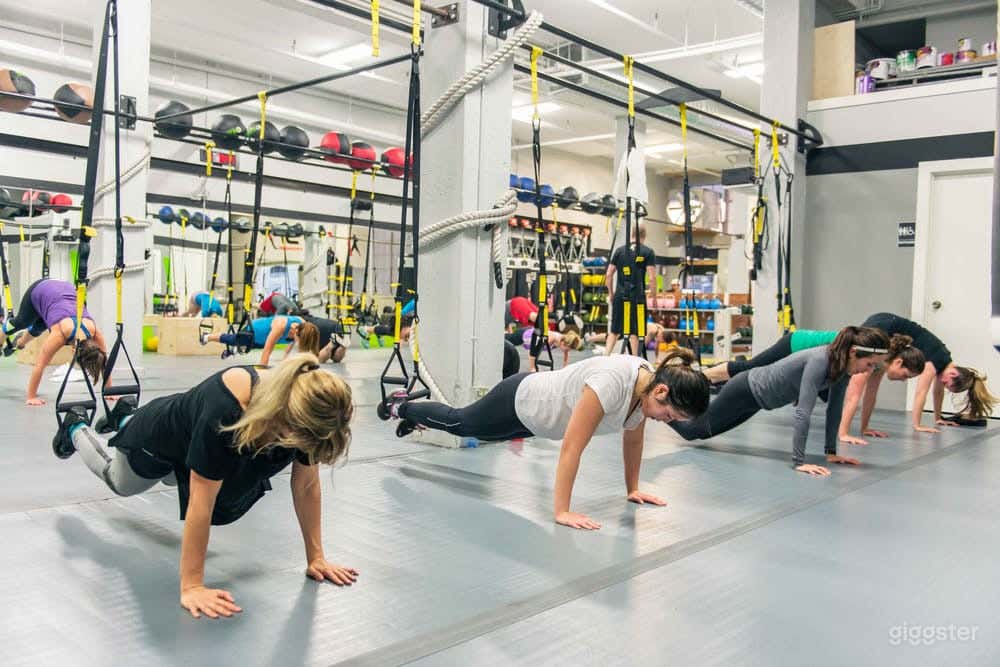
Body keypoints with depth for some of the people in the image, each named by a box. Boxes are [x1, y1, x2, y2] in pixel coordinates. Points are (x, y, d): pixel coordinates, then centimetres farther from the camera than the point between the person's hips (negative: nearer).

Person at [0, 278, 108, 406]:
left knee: (38, 328, 29)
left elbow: (104, 361, -20)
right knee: (21, 322, 25)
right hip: (38, 292, -4)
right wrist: (31, 397, -31)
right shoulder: (60, 334, -39)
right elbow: (39, 364, -33)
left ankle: (19, 342, 61)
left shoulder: (94, 332, -31)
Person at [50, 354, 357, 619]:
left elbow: (306, 486, -21)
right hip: (159, 437, -5)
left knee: (176, 479, 37)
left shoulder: (307, 407, -33)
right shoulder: (225, 411, -49)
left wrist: (316, 556, -19)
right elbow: (201, 503, -43)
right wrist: (191, 586, -40)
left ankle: (126, 417, 58)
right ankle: (76, 429, 54)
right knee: (120, 482, 29)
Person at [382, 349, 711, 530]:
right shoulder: (611, 384, -44)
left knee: (468, 429, 32)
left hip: (539, 413, 7)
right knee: (458, 421, 22)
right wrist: (561, 511, -38)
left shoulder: (649, 386, -18)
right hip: (520, 400, -7)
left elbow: (633, 438, -1)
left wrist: (632, 488, 6)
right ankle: (400, 407, 51)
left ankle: (412, 412, 59)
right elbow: (572, 446, -41)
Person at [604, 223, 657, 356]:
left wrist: (611, 293, 18)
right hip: (637, 297, -3)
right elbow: (651, 278, -8)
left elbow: (609, 275, 7)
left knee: (614, 330, 11)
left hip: (620, 296, 3)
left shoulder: (620, 250, 8)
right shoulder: (648, 252, -1)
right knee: (635, 331, 5)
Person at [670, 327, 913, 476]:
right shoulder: (820, 360, -37)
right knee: (693, 431, 10)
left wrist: (831, 452, -1)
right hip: (747, 391, -8)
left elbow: (835, 408, -2)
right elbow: (803, 412, -40)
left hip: (760, 393, 8)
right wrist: (798, 461, -39)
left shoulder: (844, 363, -13)